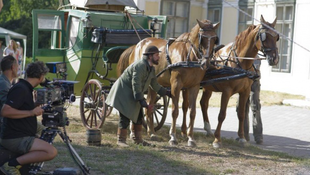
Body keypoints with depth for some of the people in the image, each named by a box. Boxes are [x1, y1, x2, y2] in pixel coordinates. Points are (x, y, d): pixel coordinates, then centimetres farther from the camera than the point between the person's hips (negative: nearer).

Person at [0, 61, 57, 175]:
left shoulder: (25, 88, 16)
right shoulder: (20, 89, -15)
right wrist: (31, 112, -26)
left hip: (18, 136, 11)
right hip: (15, 139, -11)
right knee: (51, 151, -26)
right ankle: (12, 164, -19)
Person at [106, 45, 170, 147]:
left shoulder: (151, 69, 5)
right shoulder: (140, 66, -26)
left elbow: (155, 85, 17)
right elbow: (136, 85, -30)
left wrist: (167, 93, 13)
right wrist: (143, 102, -33)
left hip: (133, 95, 10)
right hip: (123, 92, -10)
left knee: (138, 117, 12)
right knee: (125, 117, -12)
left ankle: (137, 139, 22)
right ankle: (121, 140, -6)